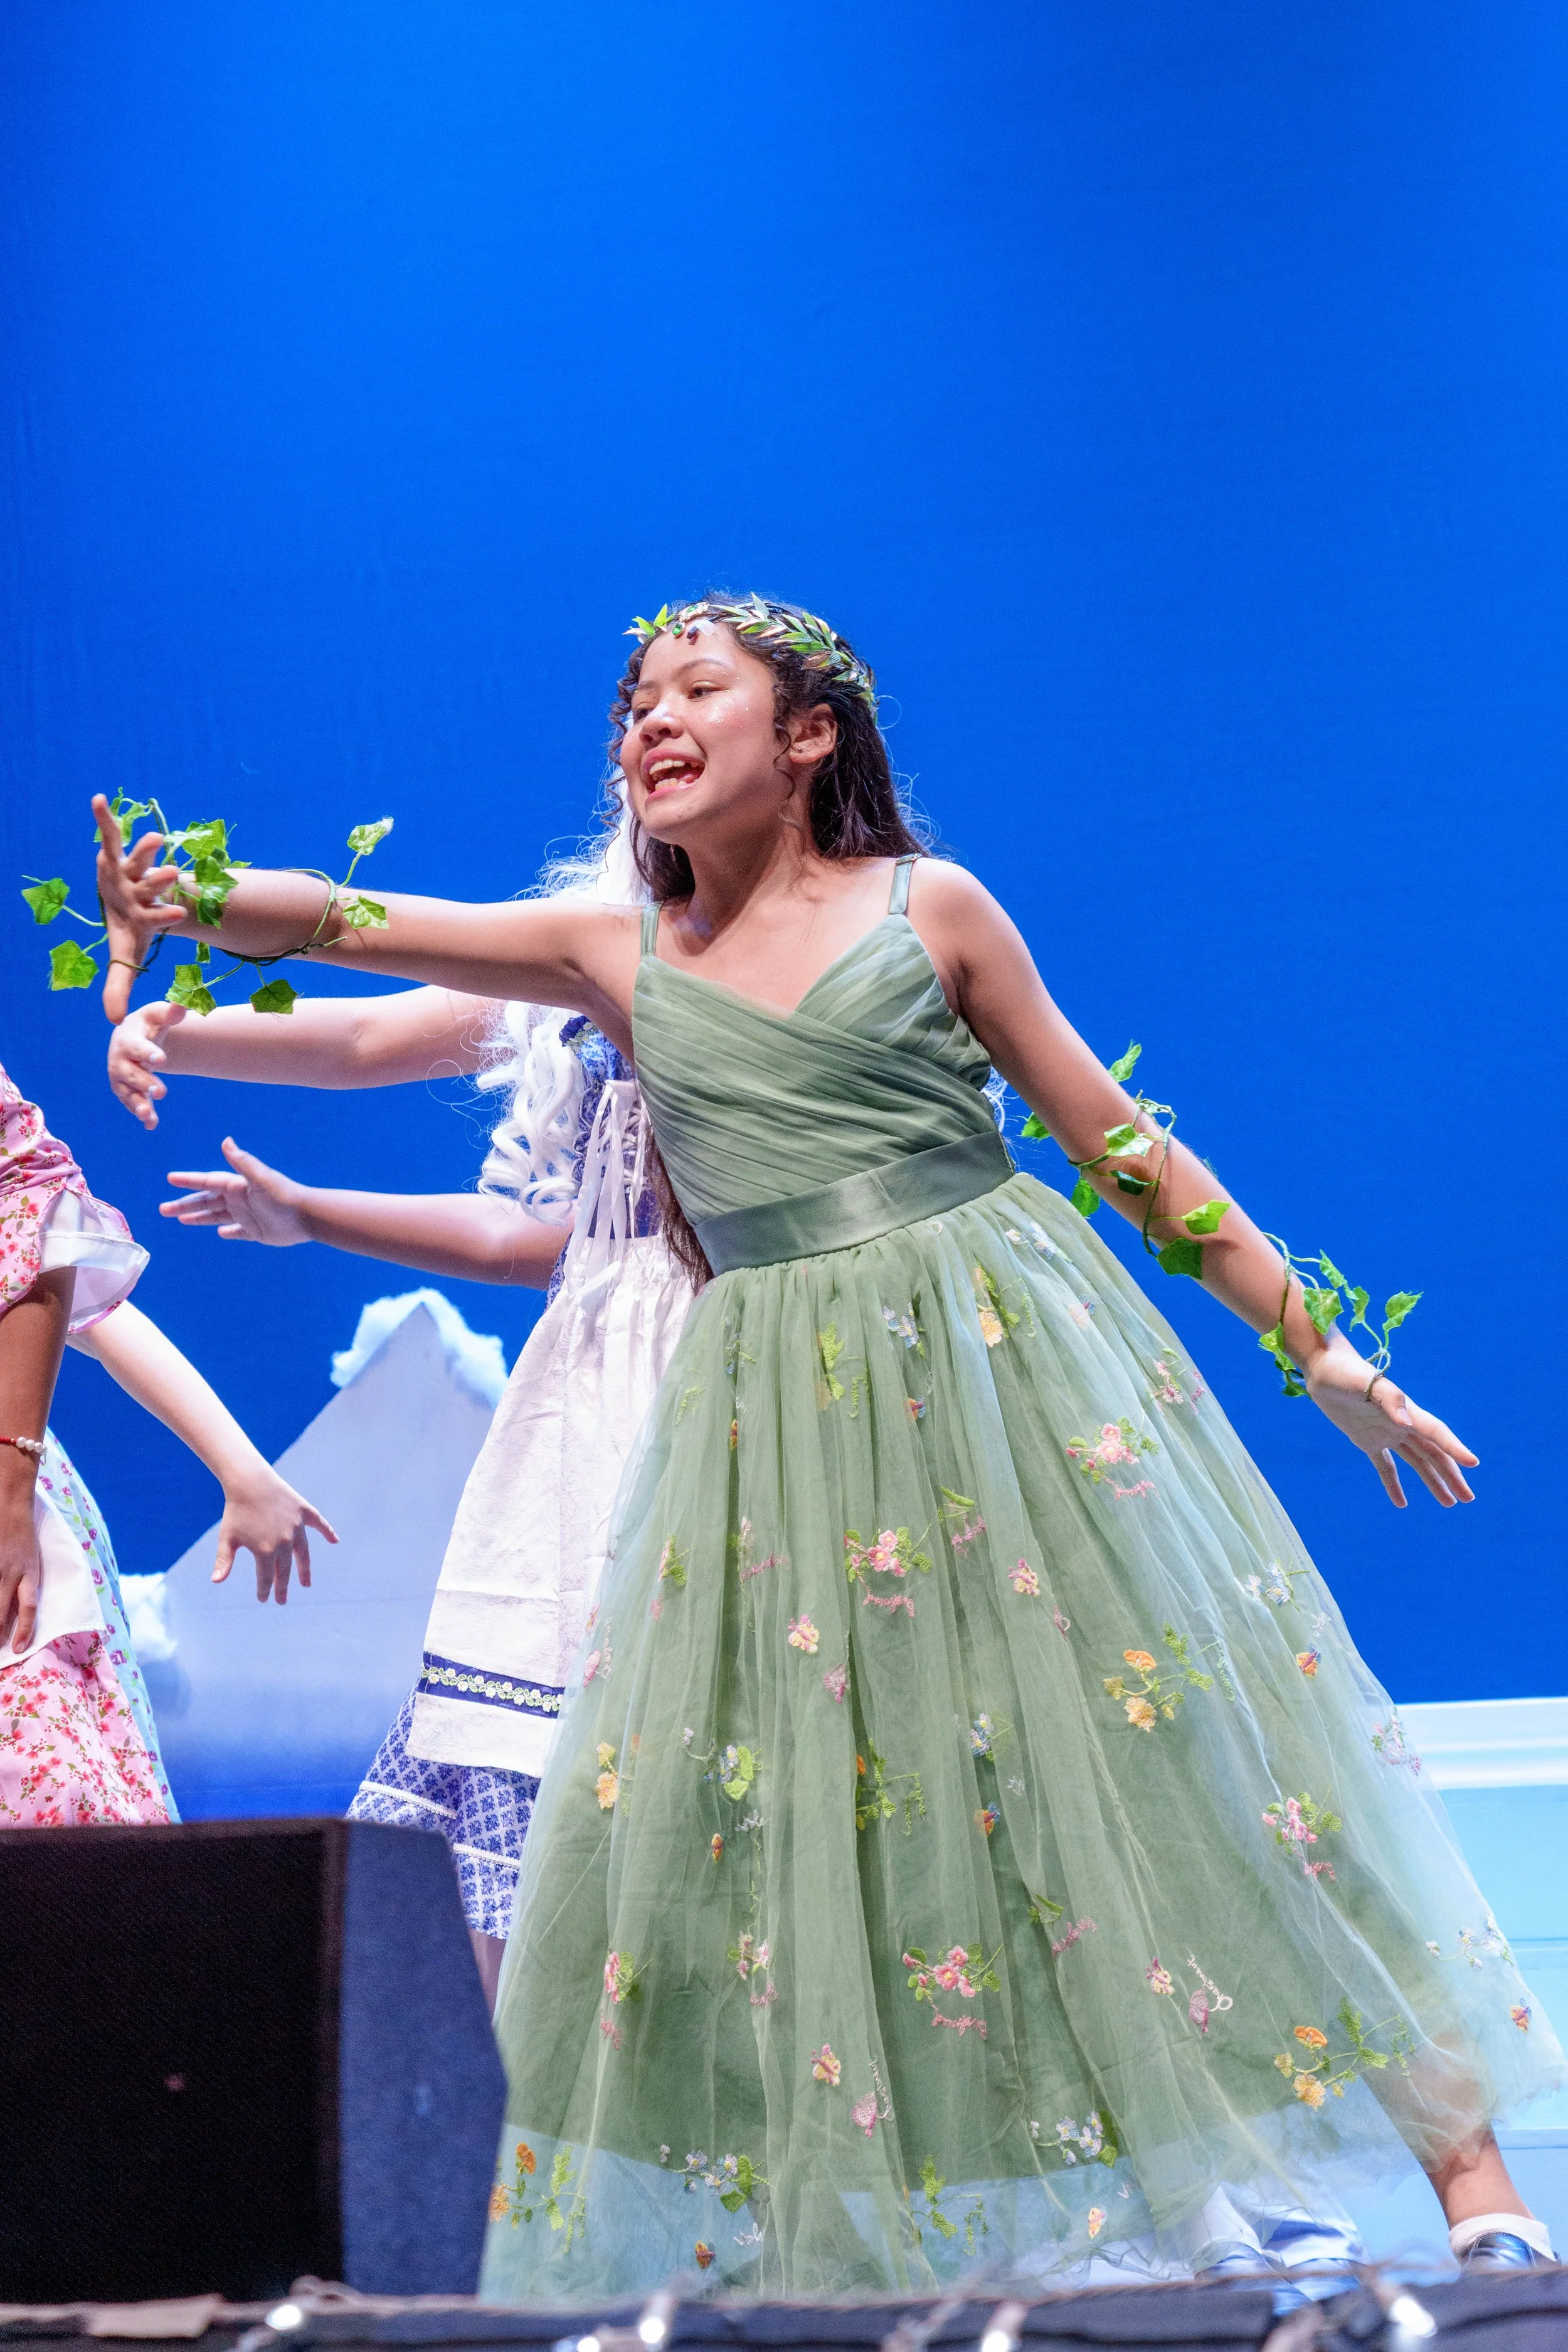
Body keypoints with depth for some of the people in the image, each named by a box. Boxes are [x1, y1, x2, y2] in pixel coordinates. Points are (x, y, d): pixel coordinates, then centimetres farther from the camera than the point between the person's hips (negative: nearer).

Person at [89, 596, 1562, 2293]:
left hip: (1007, 1360, -3)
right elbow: (357, 926, 2)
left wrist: (1320, 1351, 6)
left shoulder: (931, 908, 3)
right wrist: (183, 907, -18)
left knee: (1167, 1737, -5)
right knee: (765, 1803, -1)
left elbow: (1118, 1143, 5)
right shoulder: (616, 955, 9)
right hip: (775, 1424, 3)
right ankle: (802, 2239, 11)